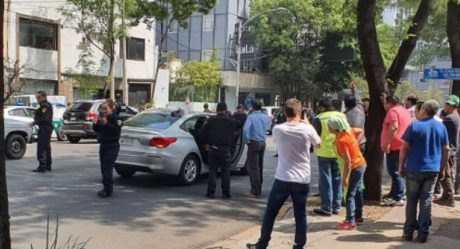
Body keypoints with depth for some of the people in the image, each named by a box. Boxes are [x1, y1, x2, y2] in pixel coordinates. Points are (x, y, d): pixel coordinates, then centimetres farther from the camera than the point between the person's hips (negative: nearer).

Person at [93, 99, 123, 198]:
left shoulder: (116, 118, -12)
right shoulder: (101, 117, 10)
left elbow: (116, 130, -24)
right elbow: (97, 130, 14)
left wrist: (106, 124, -31)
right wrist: (95, 124, -6)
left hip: (112, 146, -8)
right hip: (103, 145, 8)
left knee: (107, 168, -12)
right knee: (103, 168, 12)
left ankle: (108, 190, -8)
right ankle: (107, 188, 22)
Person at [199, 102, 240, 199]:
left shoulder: (212, 120, 0)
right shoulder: (231, 121, 0)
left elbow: (202, 132, -1)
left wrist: (206, 143, 7)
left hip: (213, 148, 1)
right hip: (226, 150, -1)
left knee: (212, 171, 7)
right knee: (225, 172, 6)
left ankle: (211, 192, 7)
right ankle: (226, 193, 8)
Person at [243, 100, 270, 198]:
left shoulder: (251, 117, -13)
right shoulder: (265, 117, 8)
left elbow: (245, 129, -25)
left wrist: (246, 140, -12)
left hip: (254, 143, -7)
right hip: (263, 143, 7)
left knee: (253, 167, -4)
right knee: (259, 167, 15)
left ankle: (255, 191, -4)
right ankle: (258, 189, 23)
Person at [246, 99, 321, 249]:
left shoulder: (277, 129, -6)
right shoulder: (307, 129, -7)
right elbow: (318, 144, 13)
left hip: (283, 178, 0)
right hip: (303, 180, 0)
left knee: (270, 212, 12)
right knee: (300, 215, 9)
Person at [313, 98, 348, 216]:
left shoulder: (319, 118, -12)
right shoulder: (342, 116, 1)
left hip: (324, 153, -4)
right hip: (339, 152, 4)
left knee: (325, 180, 3)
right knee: (337, 179, 15)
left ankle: (327, 208, 5)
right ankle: (336, 206, 20)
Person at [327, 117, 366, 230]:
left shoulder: (341, 140, -27)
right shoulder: (348, 130, -2)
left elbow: (347, 161, -28)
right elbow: (360, 131, 18)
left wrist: (344, 178, -22)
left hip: (356, 167, -10)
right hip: (360, 164, 10)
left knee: (350, 194, -5)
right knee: (357, 191, 19)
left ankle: (351, 222, -2)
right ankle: (358, 216, 31)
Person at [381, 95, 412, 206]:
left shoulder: (393, 111, -11)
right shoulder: (404, 111, 19)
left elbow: (394, 127, -23)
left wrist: (387, 143, -23)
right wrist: (384, 102, 29)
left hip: (395, 146, -10)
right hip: (402, 145, 10)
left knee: (394, 171, -10)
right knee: (395, 171, 17)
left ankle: (398, 198, -12)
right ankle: (394, 194, 25)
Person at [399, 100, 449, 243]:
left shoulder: (414, 126, -7)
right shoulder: (441, 127, 4)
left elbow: (404, 148, -9)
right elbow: (446, 150, 7)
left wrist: (401, 166, 0)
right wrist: (442, 169, 16)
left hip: (414, 169, -2)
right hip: (432, 170, 3)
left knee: (412, 201, 8)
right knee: (426, 201, 7)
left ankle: (409, 232, 12)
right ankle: (423, 233, 8)